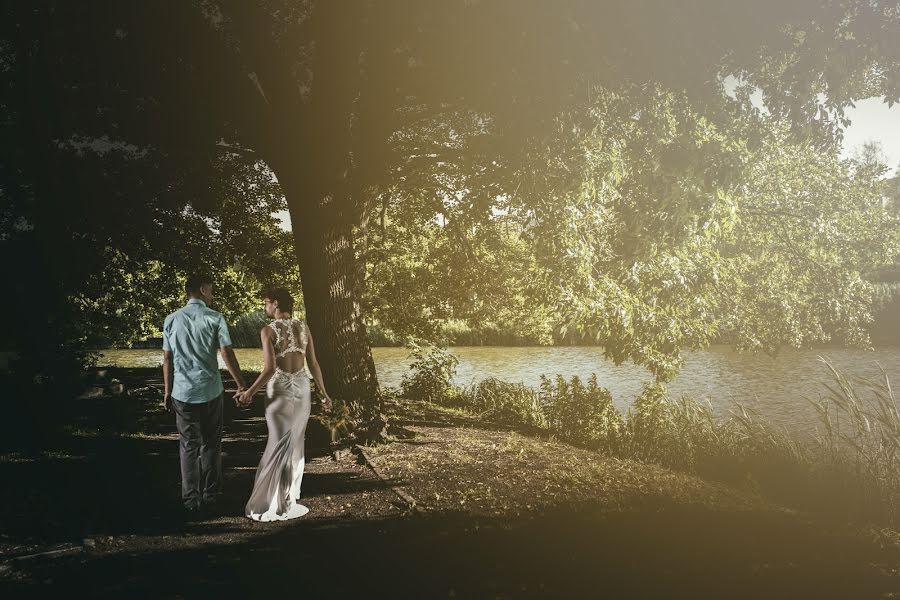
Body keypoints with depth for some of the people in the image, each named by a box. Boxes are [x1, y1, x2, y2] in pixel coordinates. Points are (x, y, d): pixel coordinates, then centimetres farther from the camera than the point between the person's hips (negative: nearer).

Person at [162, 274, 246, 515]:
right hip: (210, 390, -2)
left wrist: (167, 391, 14)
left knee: (188, 445, 10)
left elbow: (167, 359, 5)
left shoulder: (171, 320, 2)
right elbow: (227, 354, -9)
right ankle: (210, 496, 17)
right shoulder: (215, 318, -6)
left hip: (182, 392, 2)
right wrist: (241, 385, -1)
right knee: (210, 444, 11)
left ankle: (191, 499, 12)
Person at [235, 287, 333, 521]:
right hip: (302, 387, 4)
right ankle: (289, 497, 24)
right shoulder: (303, 327, 3)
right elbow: (314, 364, 4)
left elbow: (269, 369, -18)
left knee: (280, 444, 4)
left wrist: (249, 392, -9)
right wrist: (323, 393, 12)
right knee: (296, 442, 14)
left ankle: (275, 502, 10)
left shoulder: (268, 330, -11)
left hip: (280, 389, -4)